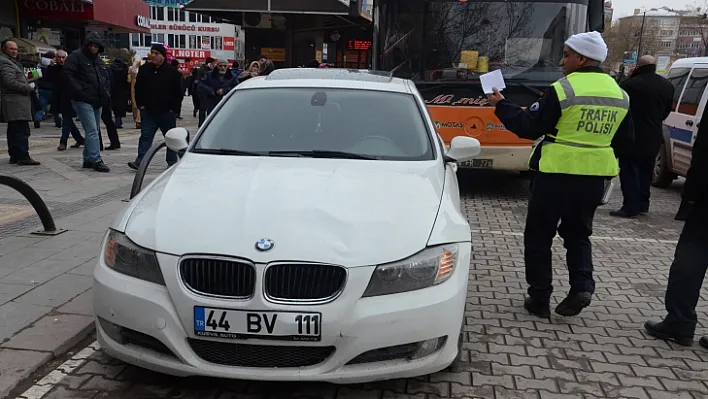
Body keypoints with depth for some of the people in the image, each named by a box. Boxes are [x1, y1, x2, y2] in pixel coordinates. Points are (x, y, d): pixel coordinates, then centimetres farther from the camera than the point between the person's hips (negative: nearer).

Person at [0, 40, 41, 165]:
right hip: (16, 103, -11)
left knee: (14, 130, 13)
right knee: (22, 130, -14)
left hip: (15, 103, 11)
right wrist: (29, 88, -11)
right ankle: (23, 157, -16)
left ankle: (14, 156, 19)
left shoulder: (11, 62, 24)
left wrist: (27, 85, 13)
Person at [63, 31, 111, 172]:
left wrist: (105, 93, 13)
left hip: (97, 102, 8)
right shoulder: (76, 56, -4)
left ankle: (88, 159, 20)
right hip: (83, 101, -8)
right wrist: (79, 91, -19)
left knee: (93, 131, 11)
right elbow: (68, 74, -13)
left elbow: (104, 79, 28)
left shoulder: (99, 61, 20)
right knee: (92, 130, -14)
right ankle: (96, 161, -14)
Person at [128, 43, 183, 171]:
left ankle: (172, 162, 20)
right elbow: (138, 88, 12)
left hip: (167, 112, -2)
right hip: (148, 111, 2)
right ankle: (140, 161, -7)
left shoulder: (172, 72, -5)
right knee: (145, 136, -4)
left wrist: (174, 109, -8)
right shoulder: (144, 70, 5)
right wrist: (140, 105, 3)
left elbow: (178, 93, -3)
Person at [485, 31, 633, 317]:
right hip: (595, 177, 6)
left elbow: (529, 127, -11)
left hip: (556, 174, -6)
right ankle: (582, 286, 3)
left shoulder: (563, 90, -14)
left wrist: (502, 105, 0)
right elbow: (624, 142, 13)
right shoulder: (620, 94, 8)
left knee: (539, 236, 8)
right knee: (577, 234, 21)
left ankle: (539, 298, 11)